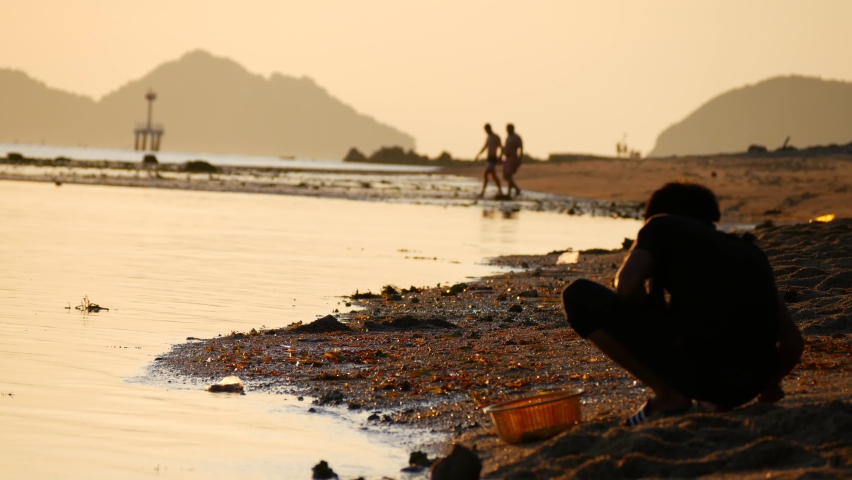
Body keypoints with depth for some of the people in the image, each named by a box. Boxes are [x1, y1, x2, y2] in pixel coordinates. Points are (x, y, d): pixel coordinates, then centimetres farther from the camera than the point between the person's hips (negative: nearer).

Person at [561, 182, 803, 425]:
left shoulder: (661, 226, 13)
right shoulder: (751, 252, 25)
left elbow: (627, 286, -7)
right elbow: (794, 343, 21)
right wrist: (768, 385, 41)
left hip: (697, 372, -6)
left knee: (580, 296, 4)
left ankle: (668, 395, -2)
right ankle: (725, 402, 15)